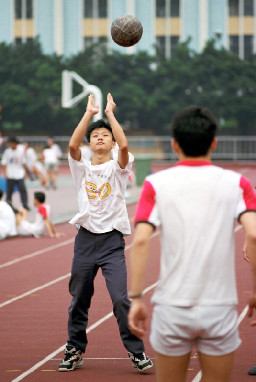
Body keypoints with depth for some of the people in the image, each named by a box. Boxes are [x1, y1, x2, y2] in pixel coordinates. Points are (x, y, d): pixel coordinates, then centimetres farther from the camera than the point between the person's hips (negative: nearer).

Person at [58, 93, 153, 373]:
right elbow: (72, 145, -10)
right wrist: (89, 114, -9)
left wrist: (110, 113, -9)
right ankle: (75, 351, 22)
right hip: (85, 238, 3)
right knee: (79, 300, 9)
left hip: (112, 240, -3)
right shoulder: (83, 168, 9)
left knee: (121, 299, -13)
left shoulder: (118, 168, 4)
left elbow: (124, 145, -16)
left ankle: (137, 352, -3)